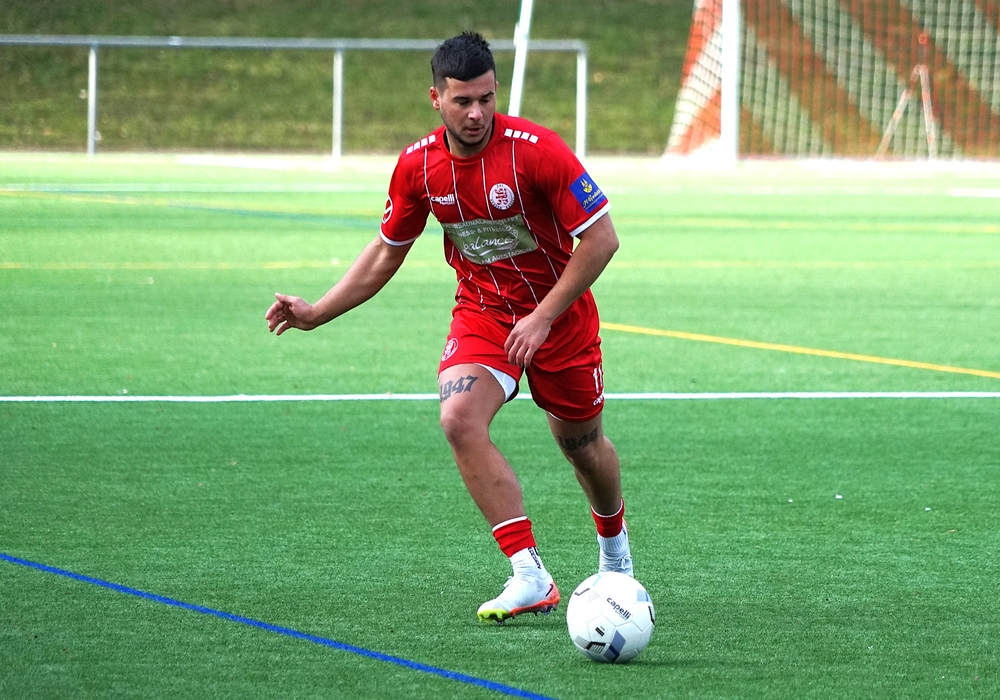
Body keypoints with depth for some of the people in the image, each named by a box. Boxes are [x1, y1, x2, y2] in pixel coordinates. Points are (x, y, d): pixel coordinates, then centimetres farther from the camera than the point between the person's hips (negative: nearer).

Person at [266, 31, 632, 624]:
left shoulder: (536, 149, -23)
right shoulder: (418, 165, -10)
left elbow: (601, 239, -19)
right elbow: (387, 252, 7)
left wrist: (543, 317, -21)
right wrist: (317, 314, 3)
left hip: (558, 311, -2)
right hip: (480, 313, 2)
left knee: (581, 442, 12)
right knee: (460, 419, -24)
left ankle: (614, 548, 47)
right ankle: (531, 578, -24)